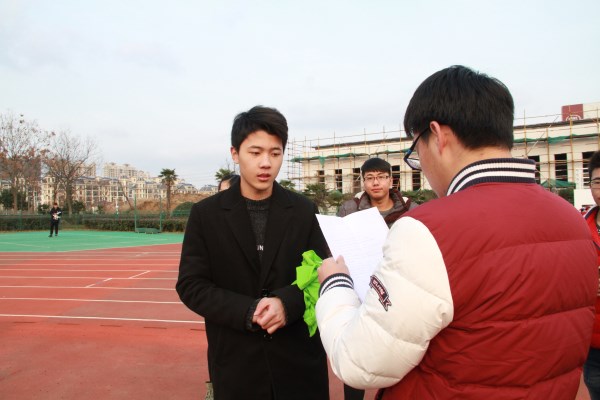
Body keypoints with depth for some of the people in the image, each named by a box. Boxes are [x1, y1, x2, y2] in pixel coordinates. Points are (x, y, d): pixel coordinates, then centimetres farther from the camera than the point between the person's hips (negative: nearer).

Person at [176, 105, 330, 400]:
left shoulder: (304, 210, 0)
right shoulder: (205, 214, -2)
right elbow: (190, 285, -5)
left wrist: (287, 303, -20)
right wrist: (249, 312, -18)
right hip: (236, 363, 0)